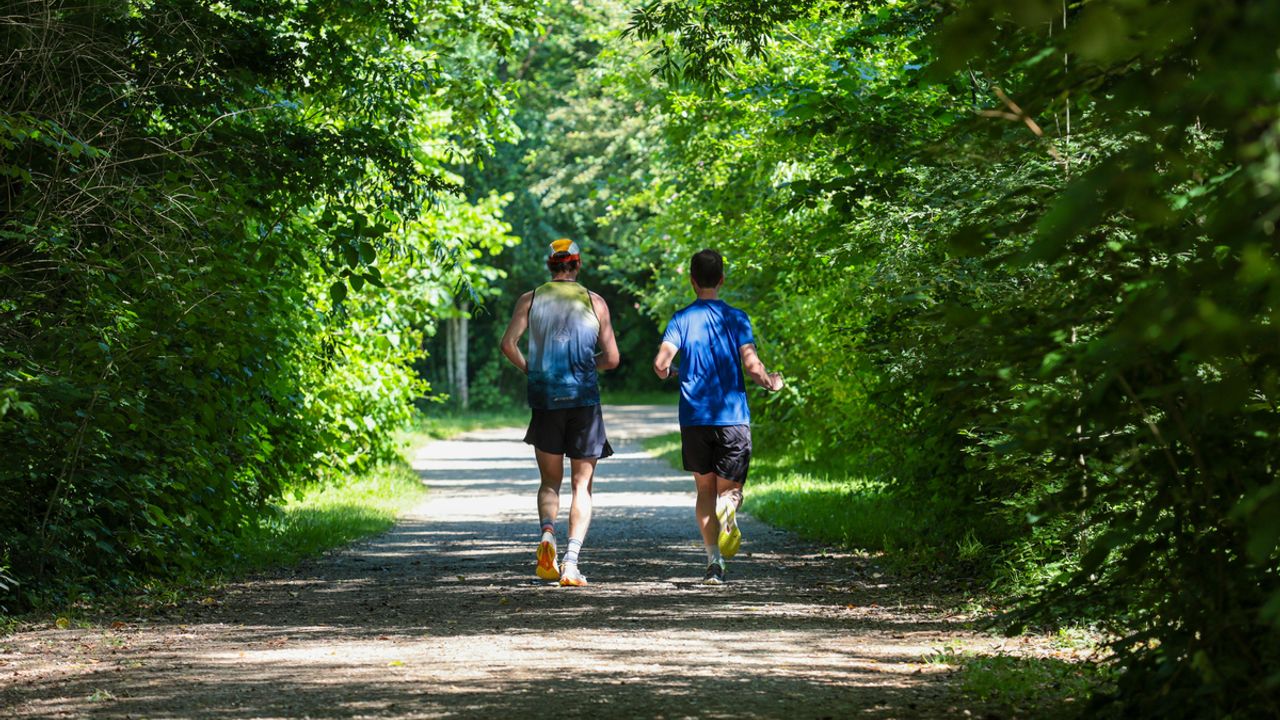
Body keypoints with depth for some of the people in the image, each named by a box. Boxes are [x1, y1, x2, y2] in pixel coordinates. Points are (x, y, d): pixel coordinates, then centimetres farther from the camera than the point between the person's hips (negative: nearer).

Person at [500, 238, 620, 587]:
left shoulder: (530, 299, 5)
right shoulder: (595, 302, 4)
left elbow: (508, 343, -6)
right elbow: (612, 358, 3)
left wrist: (529, 369, 11)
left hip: (545, 400, 1)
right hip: (584, 400, -1)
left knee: (550, 480, 15)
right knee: (582, 485, 3)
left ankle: (548, 532, -14)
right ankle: (571, 560, -11)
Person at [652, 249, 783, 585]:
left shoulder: (681, 320, 2)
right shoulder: (736, 318, 2)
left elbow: (661, 363, -10)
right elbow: (752, 365, -9)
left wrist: (667, 373, 14)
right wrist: (771, 383, 11)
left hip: (695, 419, 1)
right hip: (734, 418, -1)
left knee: (705, 490, 12)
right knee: (729, 488, 8)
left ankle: (714, 560, 2)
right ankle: (729, 506, -29)